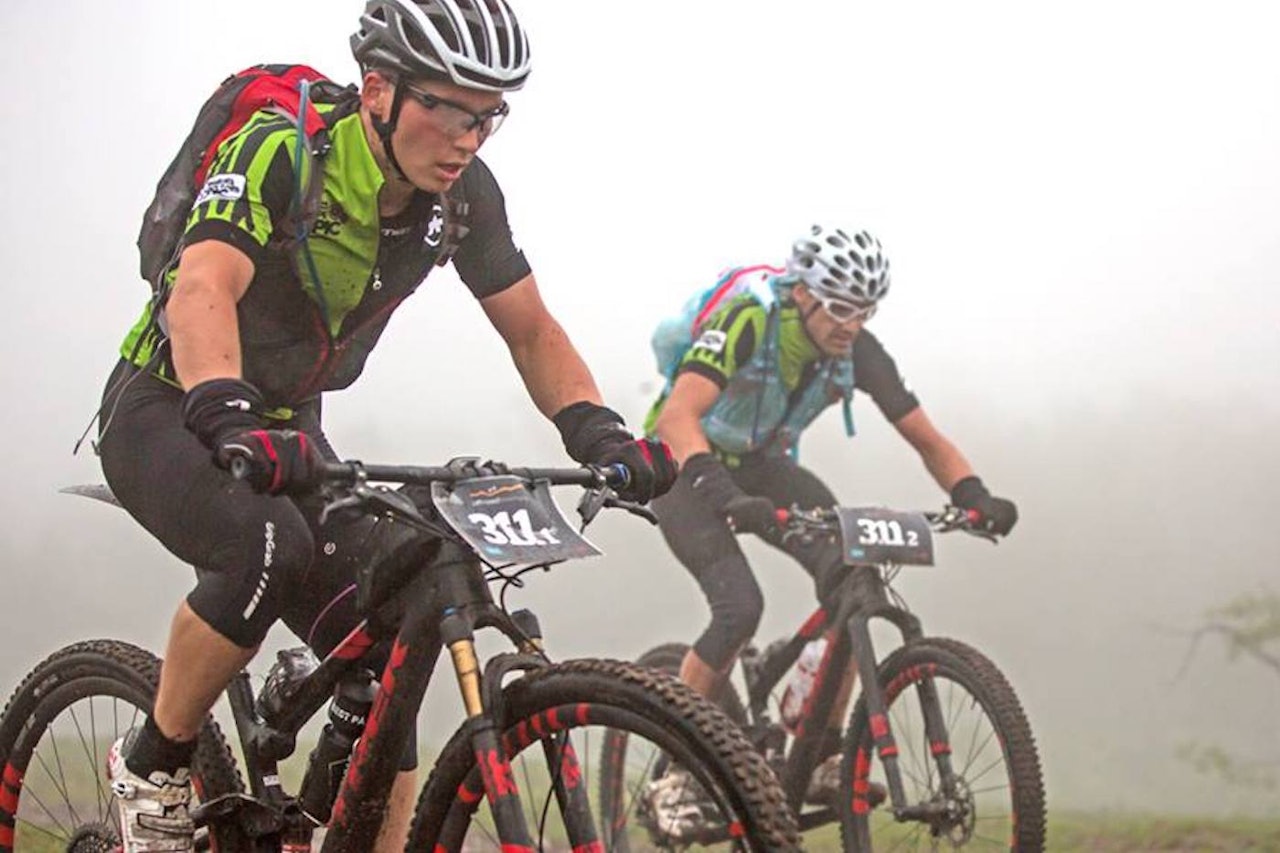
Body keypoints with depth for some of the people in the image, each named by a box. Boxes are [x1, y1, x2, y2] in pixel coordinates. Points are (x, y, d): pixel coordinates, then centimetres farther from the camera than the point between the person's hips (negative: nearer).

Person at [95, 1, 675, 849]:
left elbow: (532, 331, -3)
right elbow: (203, 291, -41)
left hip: (290, 429, 6)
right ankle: (151, 766, -12)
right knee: (269, 548, -34)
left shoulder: (464, 194, -10)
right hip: (168, 412, -6)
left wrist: (598, 431, -21)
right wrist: (228, 419, -60)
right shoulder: (278, 153, -27)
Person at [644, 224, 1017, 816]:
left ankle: (826, 756, -7)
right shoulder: (746, 321, -32)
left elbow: (927, 439, -9)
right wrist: (724, 495, -61)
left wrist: (974, 496, -29)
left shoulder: (859, 351, -15)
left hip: (761, 467, 5)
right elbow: (677, 415, -45)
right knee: (740, 606, -26)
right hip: (685, 468, -5)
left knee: (854, 577, -19)